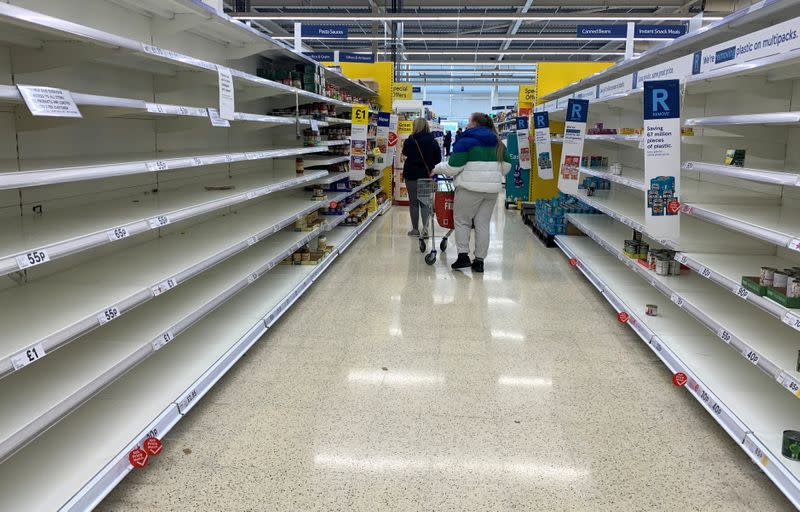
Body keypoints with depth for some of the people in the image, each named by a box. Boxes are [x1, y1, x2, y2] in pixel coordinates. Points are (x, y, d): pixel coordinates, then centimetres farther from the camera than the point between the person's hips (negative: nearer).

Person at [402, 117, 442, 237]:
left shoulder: (410, 141, -12)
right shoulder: (433, 142, -4)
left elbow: (405, 153, 6)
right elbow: (438, 159, 1)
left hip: (412, 174, -3)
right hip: (427, 175, 3)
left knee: (413, 202, 8)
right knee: (425, 201, 11)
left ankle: (415, 229, 12)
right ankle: (425, 226, -9)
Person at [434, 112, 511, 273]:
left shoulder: (466, 141, -8)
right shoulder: (497, 143, 12)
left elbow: (453, 167, -11)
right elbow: (506, 165, 15)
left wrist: (436, 169, 4)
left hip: (470, 188, -6)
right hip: (492, 189, 6)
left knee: (461, 221, 7)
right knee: (483, 223, 8)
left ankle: (463, 255, -2)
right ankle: (479, 260, 8)